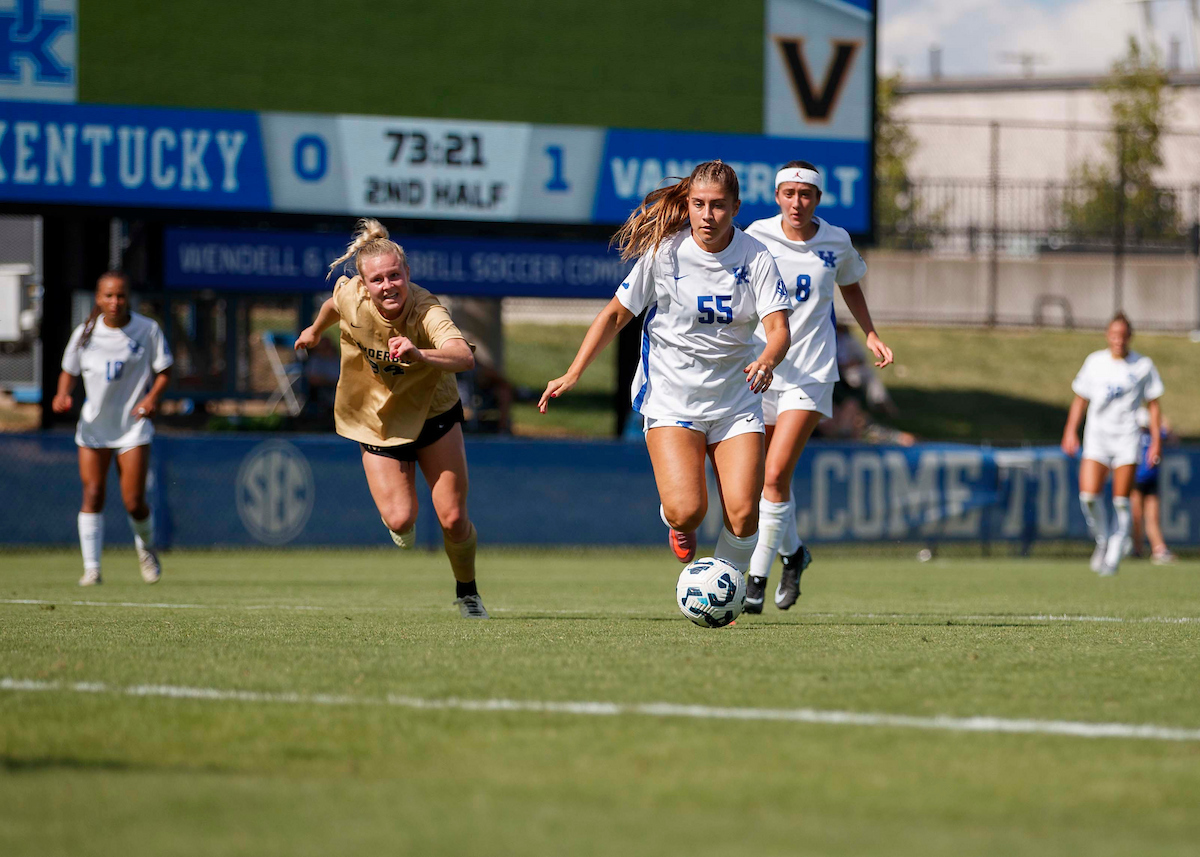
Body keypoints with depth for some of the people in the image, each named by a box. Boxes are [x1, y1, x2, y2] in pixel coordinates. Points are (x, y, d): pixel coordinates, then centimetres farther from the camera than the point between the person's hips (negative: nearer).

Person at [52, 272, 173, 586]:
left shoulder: (147, 330, -5)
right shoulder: (85, 333, -2)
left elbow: (163, 371, 2)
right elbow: (69, 372, 10)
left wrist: (152, 397, -17)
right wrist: (63, 395, -11)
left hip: (133, 423, -2)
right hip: (93, 424, 2)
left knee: (134, 502, -6)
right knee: (92, 495, -7)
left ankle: (146, 547, 25)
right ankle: (91, 568, -3)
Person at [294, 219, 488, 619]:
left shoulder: (427, 311, -33)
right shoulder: (350, 296, -22)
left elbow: (465, 357, -52)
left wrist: (420, 355, -71)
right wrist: (315, 330, 28)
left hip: (434, 413, -2)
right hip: (379, 422, 2)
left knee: (454, 519, -4)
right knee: (400, 519, -14)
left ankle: (467, 593, 26)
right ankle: (401, 525, 26)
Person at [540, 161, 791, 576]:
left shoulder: (756, 258, -7)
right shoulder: (664, 251, -8)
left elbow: (779, 330, -16)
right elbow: (615, 315, 2)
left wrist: (766, 362, -39)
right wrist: (573, 374, -6)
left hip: (736, 398, 1)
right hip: (671, 397, -1)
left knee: (743, 517, -12)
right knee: (687, 510, -20)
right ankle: (678, 524, 18)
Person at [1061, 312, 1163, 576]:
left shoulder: (1143, 365, 2)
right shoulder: (1095, 362, 6)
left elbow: (1153, 405, 7)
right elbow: (1080, 399, 14)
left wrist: (1156, 441, 0)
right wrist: (1071, 432, 6)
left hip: (1126, 436, -1)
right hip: (1097, 435, 1)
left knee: (1121, 502, -5)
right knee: (1088, 495, -14)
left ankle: (1113, 558, 3)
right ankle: (1102, 541, 11)